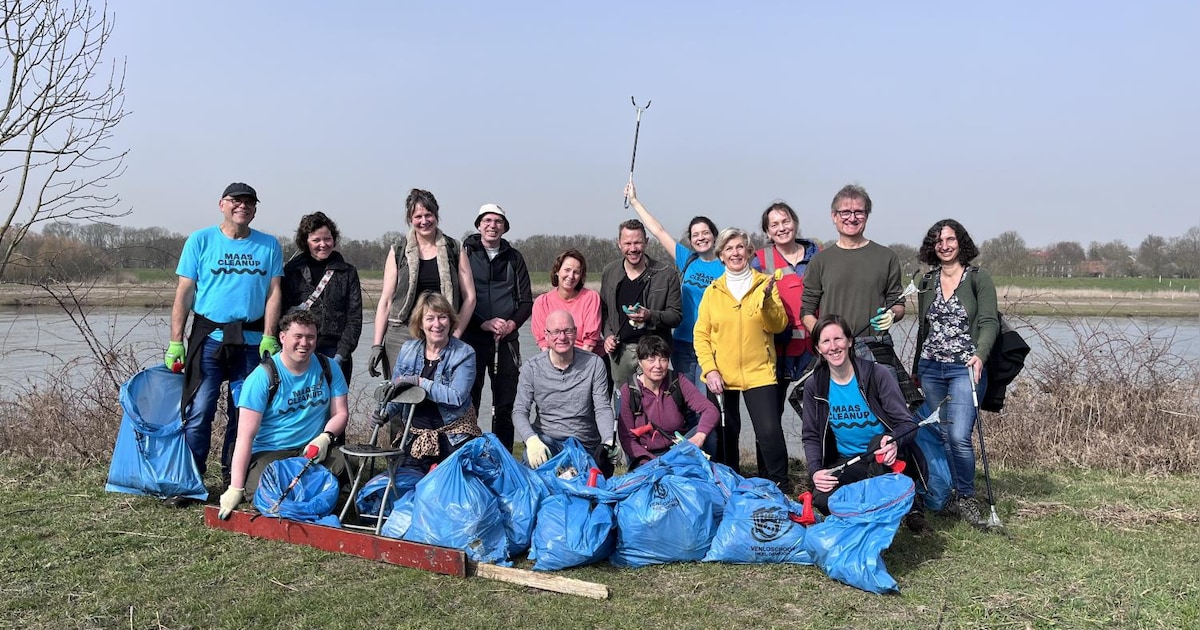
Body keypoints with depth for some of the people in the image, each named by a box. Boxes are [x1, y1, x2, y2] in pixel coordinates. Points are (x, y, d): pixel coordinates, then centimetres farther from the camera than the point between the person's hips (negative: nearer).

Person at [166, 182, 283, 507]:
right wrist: (175, 342, -3)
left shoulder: (269, 246, 9)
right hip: (209, 337, -1)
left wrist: (268, 337, -7)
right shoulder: (200, 240, 5)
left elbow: (273, 292, 5)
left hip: (252, 341, 2)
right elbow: (184, 292, 2)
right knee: (198, 411, -4)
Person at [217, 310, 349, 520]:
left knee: (342, 465, -29)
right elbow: (246, 435, -14)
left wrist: (325, 438, -17)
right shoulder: (263, 376, -11)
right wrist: (235, 489, -19)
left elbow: (340, 413, 7)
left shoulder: (327, 369, 3)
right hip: (268, 452, -3)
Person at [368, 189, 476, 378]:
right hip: (401, 335, 0)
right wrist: (377, 344, 1)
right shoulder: (398, 251, 10)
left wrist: (455, 335, -3)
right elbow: (386, 300, 8)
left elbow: (469, 297, 7)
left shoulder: (455, 250, 9)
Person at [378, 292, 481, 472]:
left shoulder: (464, 354, -11)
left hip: (454, 435, -3)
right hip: (415, 434, 3)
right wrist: (385, 413, -11)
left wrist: (419, 381, -23)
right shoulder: (407, 350, 2)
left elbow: (457, 397, -22)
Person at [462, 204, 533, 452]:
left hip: (506, 341, 3)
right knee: (468, 400, -2)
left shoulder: (514, 258, 14)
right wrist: (484, 323, -14)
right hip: (471, 338, -3)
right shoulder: (465, 254, 4)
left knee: (505, 404, 6)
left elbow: (526, 301, 13)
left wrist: (512, 323, -7)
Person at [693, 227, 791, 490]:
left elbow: (779, 325, -4)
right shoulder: (712, 291, 6)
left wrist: (766, 299, -20)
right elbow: (701, 334, 3)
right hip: (721, 376, 2)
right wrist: (709, 369, -8)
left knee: (770, 431, -10)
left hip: (759, 372, -1)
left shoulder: (765, 284, 4)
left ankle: (779, 484, 9)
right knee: (725, 433, 9)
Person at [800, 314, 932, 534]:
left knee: (879, 443, -37)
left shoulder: (876, 374, -10)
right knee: (822, 498, -27)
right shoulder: (814, 386, 0)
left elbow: (908, 424, -12)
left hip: (886, 460, -2)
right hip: (847, 464, 3)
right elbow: (810, 436, 4)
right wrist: (815, 470, -14)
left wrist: (894, 441, -35)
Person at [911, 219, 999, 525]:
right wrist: (915, 369, 21)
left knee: (959, 436, -14)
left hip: (965, 368, -4)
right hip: (930, 368, 5)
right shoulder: (927, 283, 13)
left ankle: (966, 498, 4)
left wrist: (980, 355, -26)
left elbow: (989, 322, -9)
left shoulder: (978, 278, -1)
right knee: (941, 436, 5)